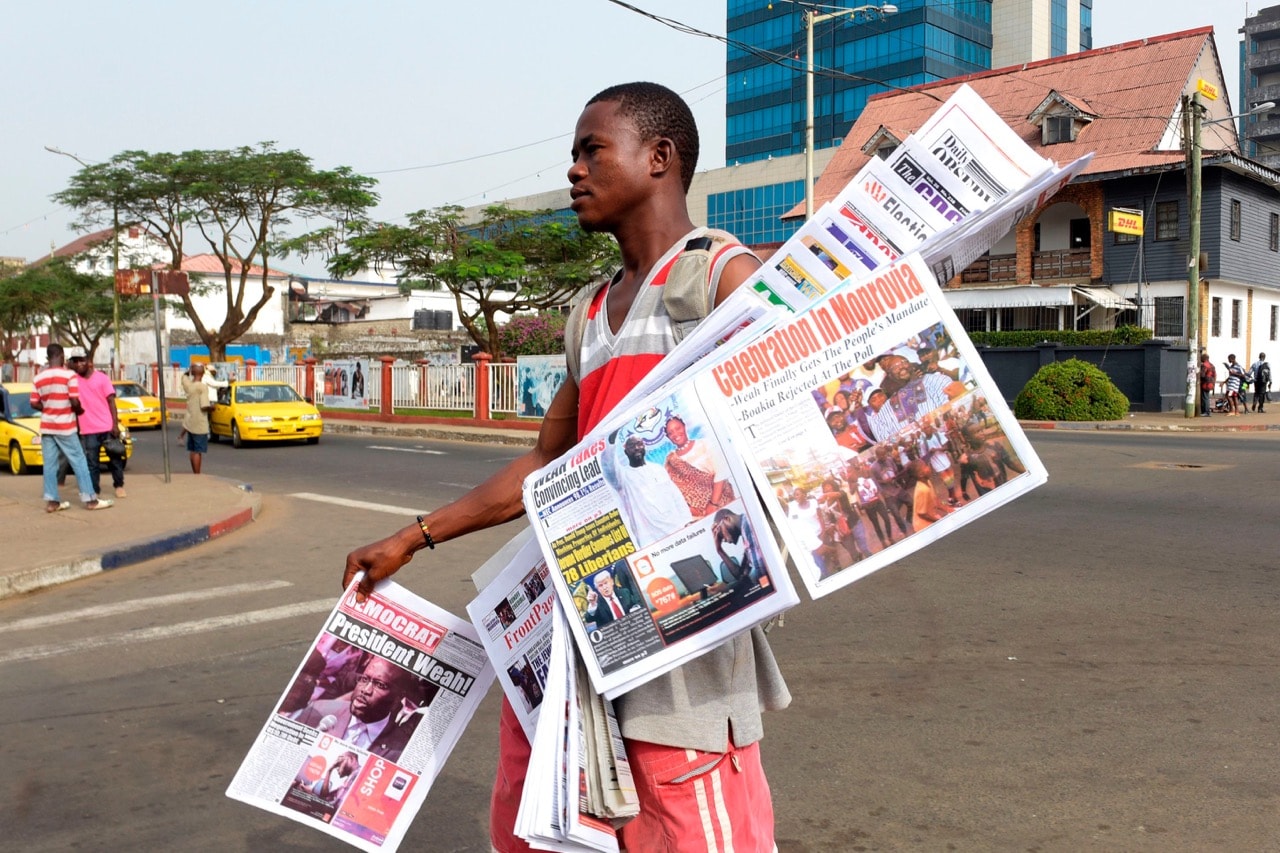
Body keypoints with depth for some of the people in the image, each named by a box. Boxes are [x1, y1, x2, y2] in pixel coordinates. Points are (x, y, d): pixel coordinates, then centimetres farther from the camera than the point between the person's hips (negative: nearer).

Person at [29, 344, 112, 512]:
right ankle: (90, 499, 1)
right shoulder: (69, 375, -12)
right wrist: (79, 410, 3)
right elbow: (75, 402, -17)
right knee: (79, 462, 0)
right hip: (65, 427, -5)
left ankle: (51, 501, 8)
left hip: (46, 426, 5)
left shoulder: (38, 378, 5)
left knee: (50, 464, 7)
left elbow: (34, 404, 4)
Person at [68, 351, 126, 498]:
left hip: (107, 426, -1)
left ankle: (119, 485, 23)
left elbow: (111, 401, -3)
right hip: (88, 430, 2)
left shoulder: (101, 377, -1)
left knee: (114, 458, 9)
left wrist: (115, 424, -9)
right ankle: (94, 491, 10)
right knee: (91, 462, 2)